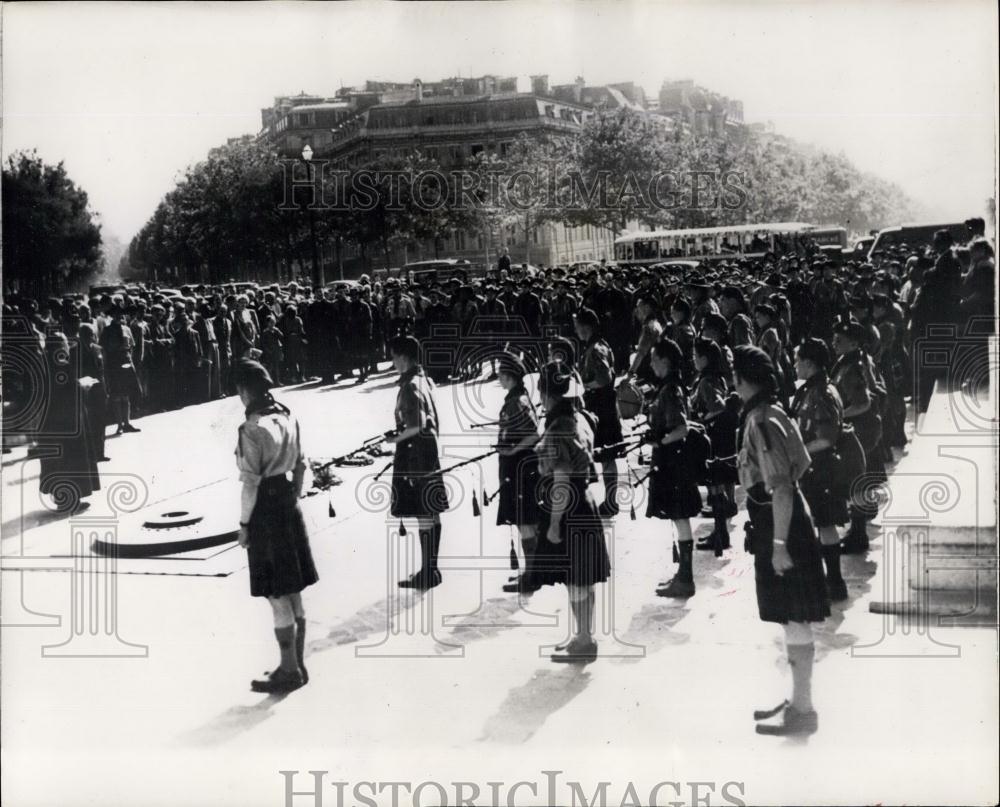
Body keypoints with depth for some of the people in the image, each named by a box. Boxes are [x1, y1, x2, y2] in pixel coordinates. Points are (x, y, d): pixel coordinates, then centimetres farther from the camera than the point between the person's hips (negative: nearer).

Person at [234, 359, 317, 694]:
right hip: (289, 506, 8)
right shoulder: (288, 417, 4)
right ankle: (297, 664, 23)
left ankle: (290, 670, 8)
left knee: (278, 597, 1)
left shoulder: (252, 429, -19)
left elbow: (251, 482, -18)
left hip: (265, 512, -8)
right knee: (293, 592, 14)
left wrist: (244, 523, -9)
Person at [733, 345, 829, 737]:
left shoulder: (760, 423, -21)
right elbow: (802, 464, 18)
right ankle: (798, 699, 28)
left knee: (795, 622, -1)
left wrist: (779, 543, -24)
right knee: (793, 621, 17)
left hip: (780, 528, -10)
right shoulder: (773, 415, 8)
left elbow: (781, 488, -25)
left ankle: (803, 711, 8)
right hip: (788, 524, 10)